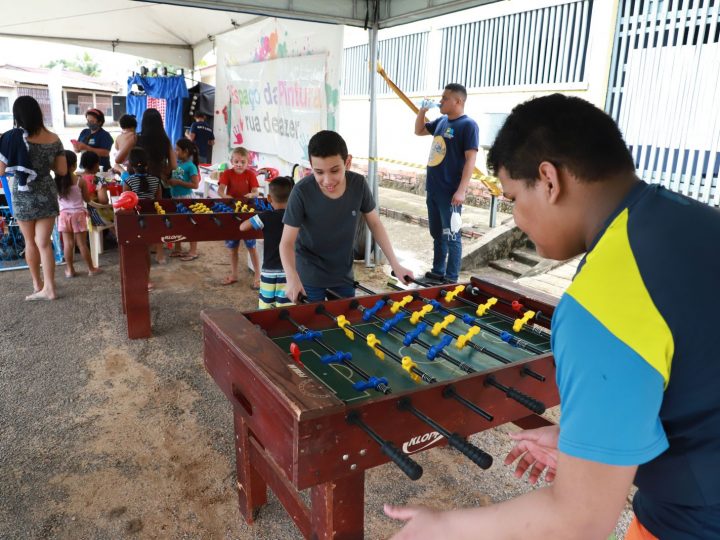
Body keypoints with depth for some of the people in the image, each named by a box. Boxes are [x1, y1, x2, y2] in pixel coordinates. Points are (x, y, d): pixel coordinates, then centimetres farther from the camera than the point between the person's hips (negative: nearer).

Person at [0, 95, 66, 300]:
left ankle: (38, 284, 27)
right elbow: (62, 171, 3)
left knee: (30, 241, 14)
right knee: (44, 242, 4)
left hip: (23, 197, -2)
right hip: (47, 194, 3)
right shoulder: (54, 139, -2)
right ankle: (48, 287, -1)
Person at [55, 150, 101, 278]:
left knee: (68, 243, 7)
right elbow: (87, 199, -1)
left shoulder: (56, 180, -3)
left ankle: (70, 269, 12)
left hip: (64, 214, 2)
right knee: (82, 243, 3)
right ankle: (91, 269, 11)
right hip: (78, 214, -2)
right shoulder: (80, 181, -10)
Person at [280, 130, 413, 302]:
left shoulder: (358, 184, -15)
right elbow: (287, 242, -20)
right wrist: (292, 278, -37)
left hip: (344, 275, 3)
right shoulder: (302, 192, -24)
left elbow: (375, 224, -1)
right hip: (309, 277, -3)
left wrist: (395, 264, -6)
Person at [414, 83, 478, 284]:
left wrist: (461, 191, -22)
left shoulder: (468, 125, -10)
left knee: (451, 236, -1)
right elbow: (419, 131, 29)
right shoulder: (441, 121, 12)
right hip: (433, 190, 8)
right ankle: (437, 272, 28)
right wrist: (422, 110, 11)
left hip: (450, 193, -8)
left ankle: (451, 279, 7)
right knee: (437, 234, 16)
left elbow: (470, 159, -16)